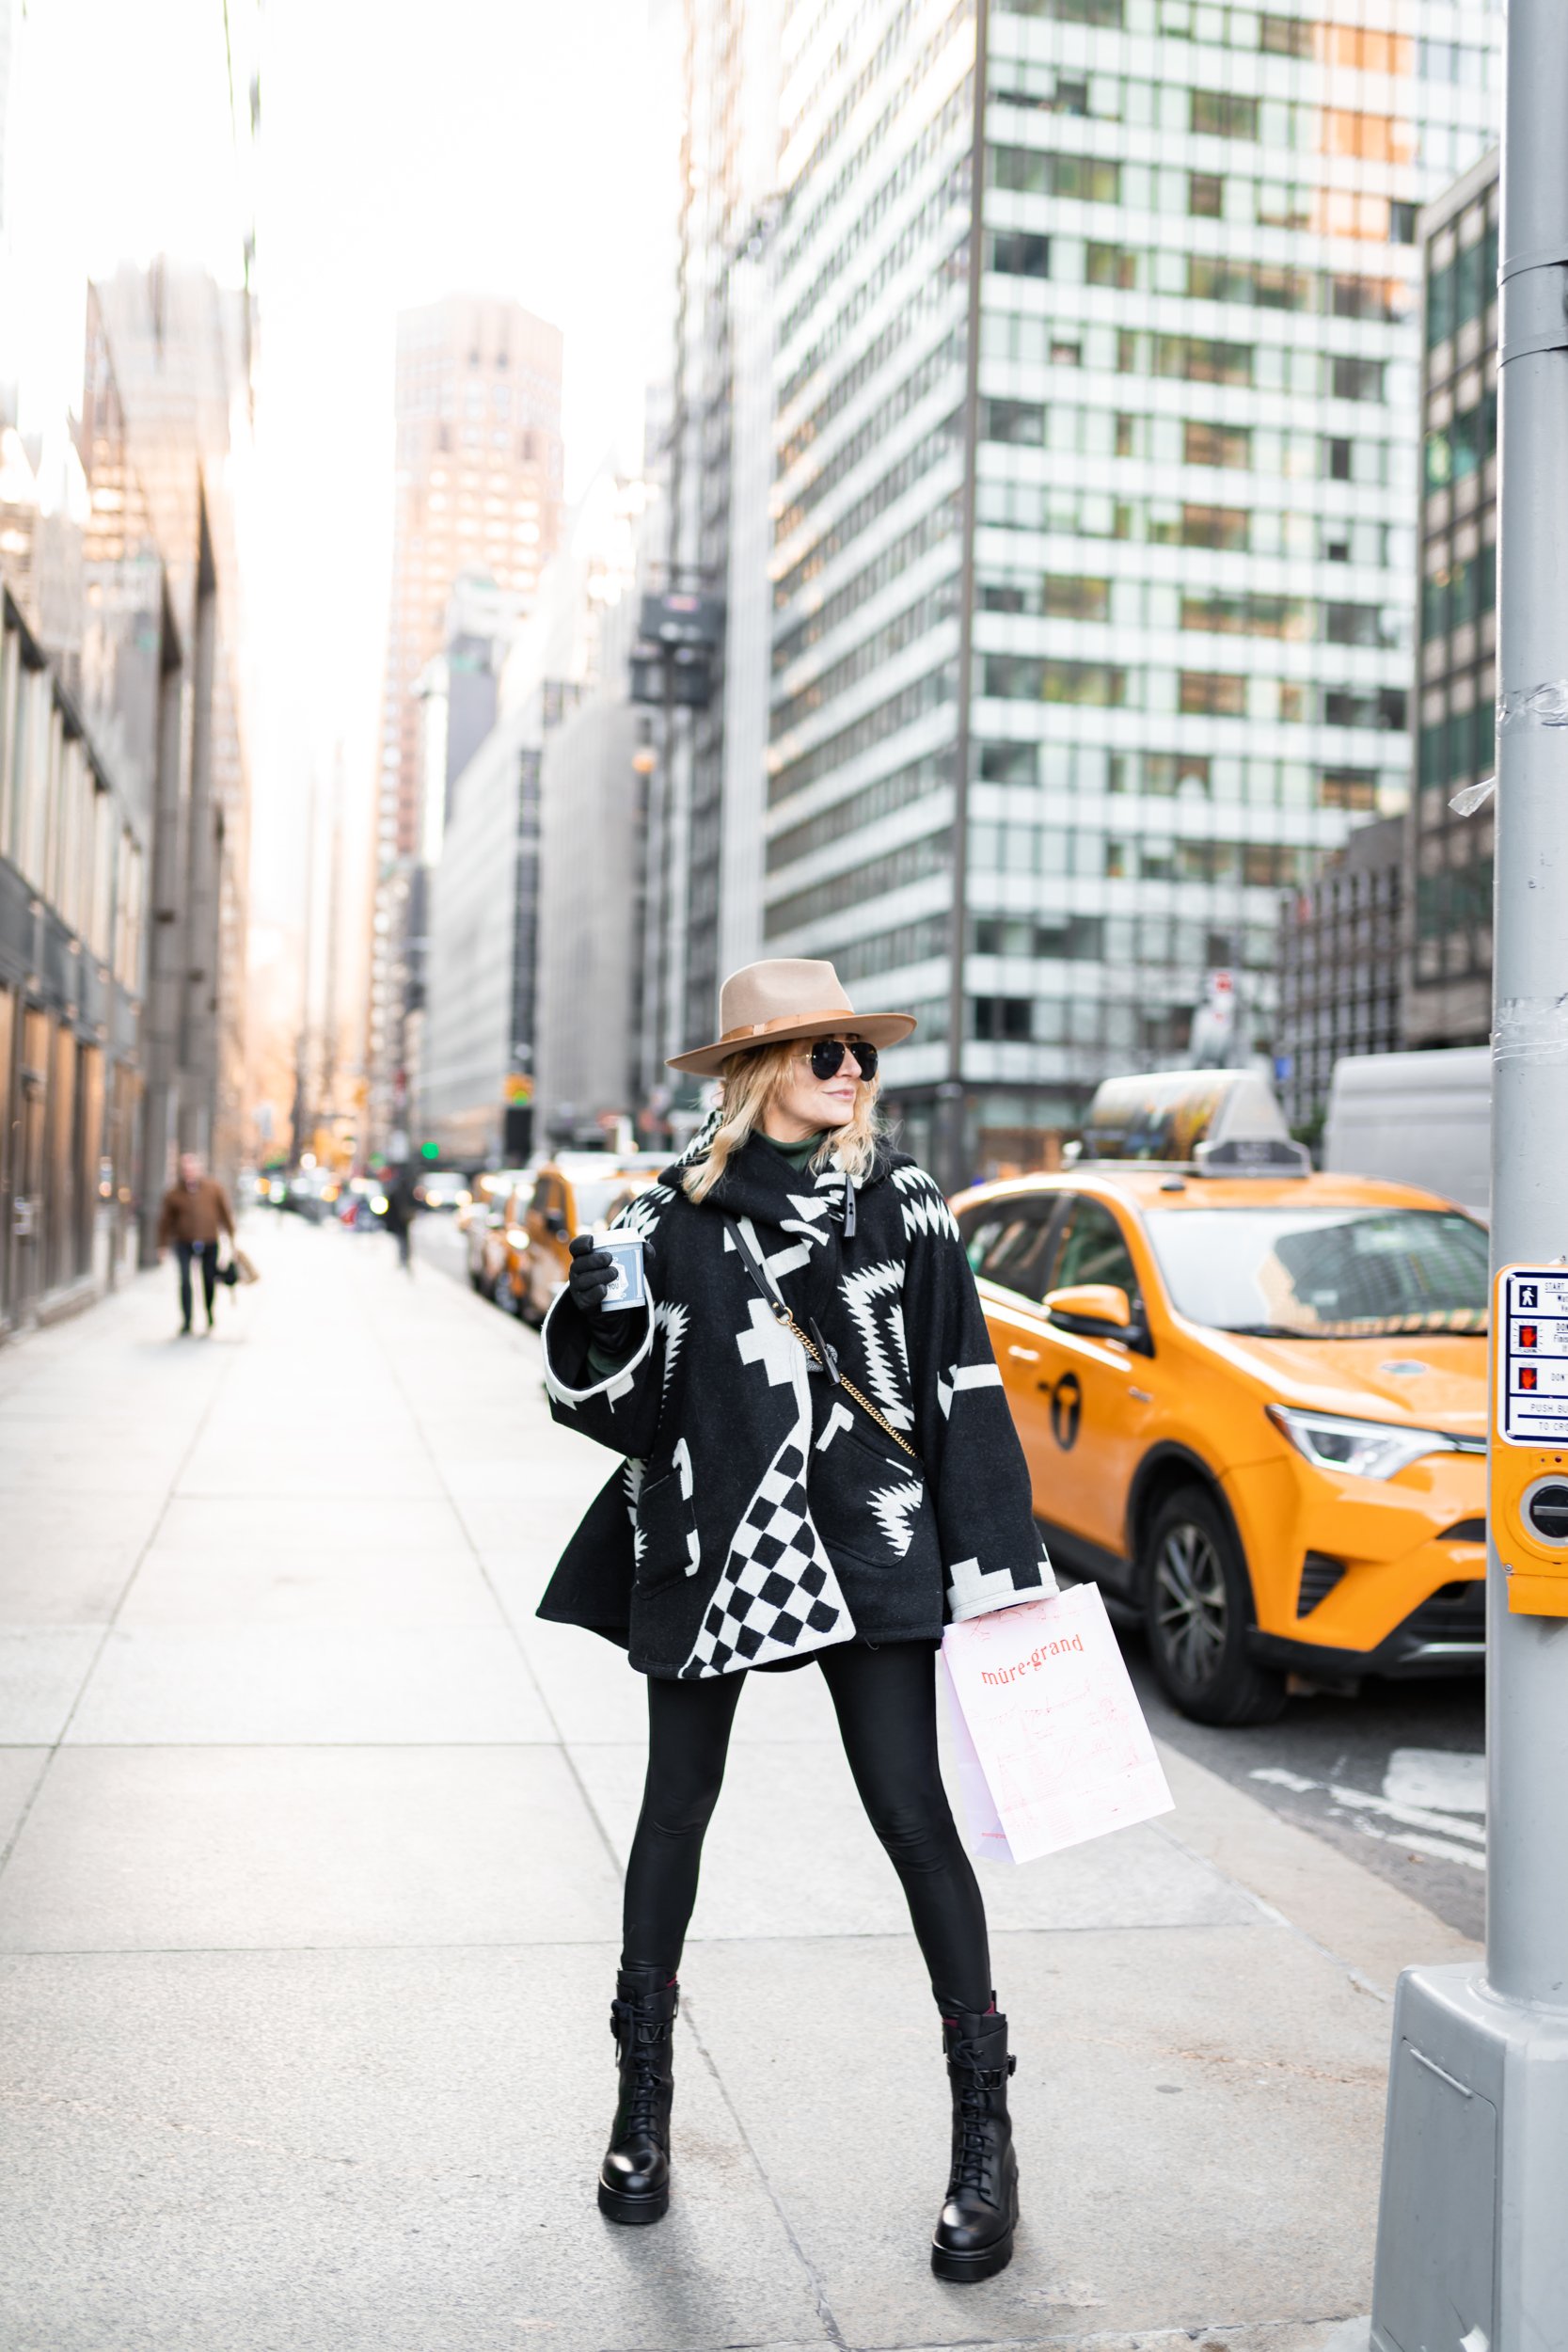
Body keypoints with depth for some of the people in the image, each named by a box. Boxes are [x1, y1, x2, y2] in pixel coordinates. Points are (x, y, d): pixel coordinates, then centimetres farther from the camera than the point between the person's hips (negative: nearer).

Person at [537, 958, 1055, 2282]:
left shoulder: (900, 1201, 2)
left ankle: (985, 2125, 10)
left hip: (867, 1543, -1)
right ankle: (645, 2096, 30)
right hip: (706, 1546, 1)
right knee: (676, 1810, 12)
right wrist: (593, 1318, -15)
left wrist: (998, 1563, -3)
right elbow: (618, 1402, 6)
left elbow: (963, 1390, 1)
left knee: (912, 1815, -3)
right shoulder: (675, 1214, 2)